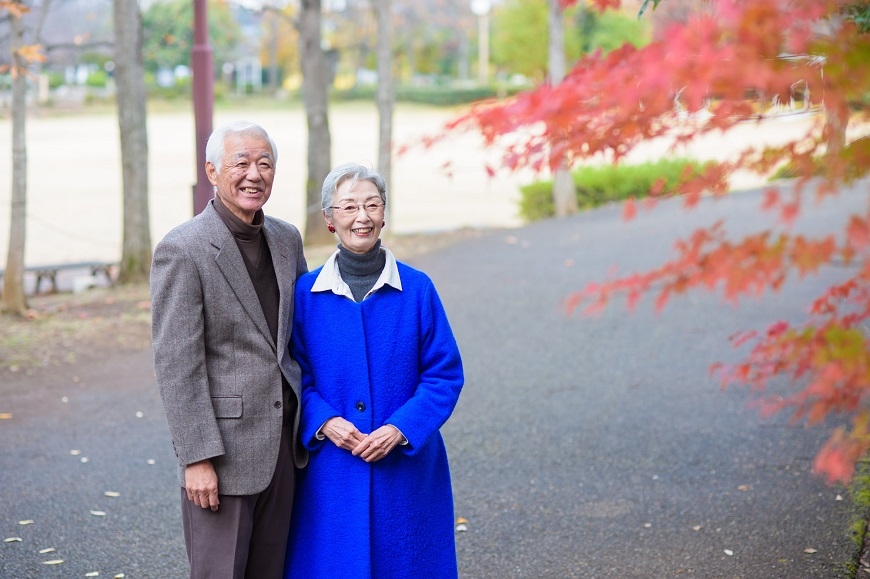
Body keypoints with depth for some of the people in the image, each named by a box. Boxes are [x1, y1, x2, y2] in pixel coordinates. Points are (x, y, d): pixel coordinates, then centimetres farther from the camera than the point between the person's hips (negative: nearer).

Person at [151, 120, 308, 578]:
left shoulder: (287, 239, 8)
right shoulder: (182, 250, -12)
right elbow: (176, 365, -15)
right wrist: (197, 458, -17)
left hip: (283, 443, 6)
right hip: (224, 448, -6)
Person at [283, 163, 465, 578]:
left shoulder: (417, 289, -2)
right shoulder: (306, 294, 0)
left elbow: (445, 373, -1)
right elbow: (295, 376, 4)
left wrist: (400, 429, -13)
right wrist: (325, 423, -13)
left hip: (405, 466, 0)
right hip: (331, 472, 0)